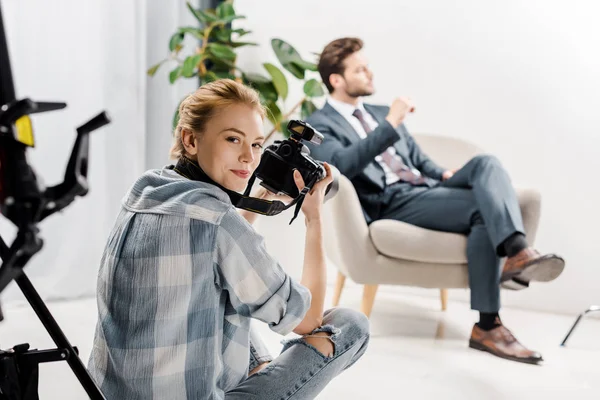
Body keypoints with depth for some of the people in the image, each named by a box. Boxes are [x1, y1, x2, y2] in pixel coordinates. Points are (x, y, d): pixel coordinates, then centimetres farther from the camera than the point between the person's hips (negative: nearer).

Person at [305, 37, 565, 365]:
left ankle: (517, 251, -42)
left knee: (486, 163, -23)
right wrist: (390, 125, -21)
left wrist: (443, 174, 7)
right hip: (389, 203, -7)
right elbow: (342, 164, -17)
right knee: (484, 208, -27)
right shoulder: (319, 125, 4)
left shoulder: (381, 113, 29)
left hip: (424, 189, 7)